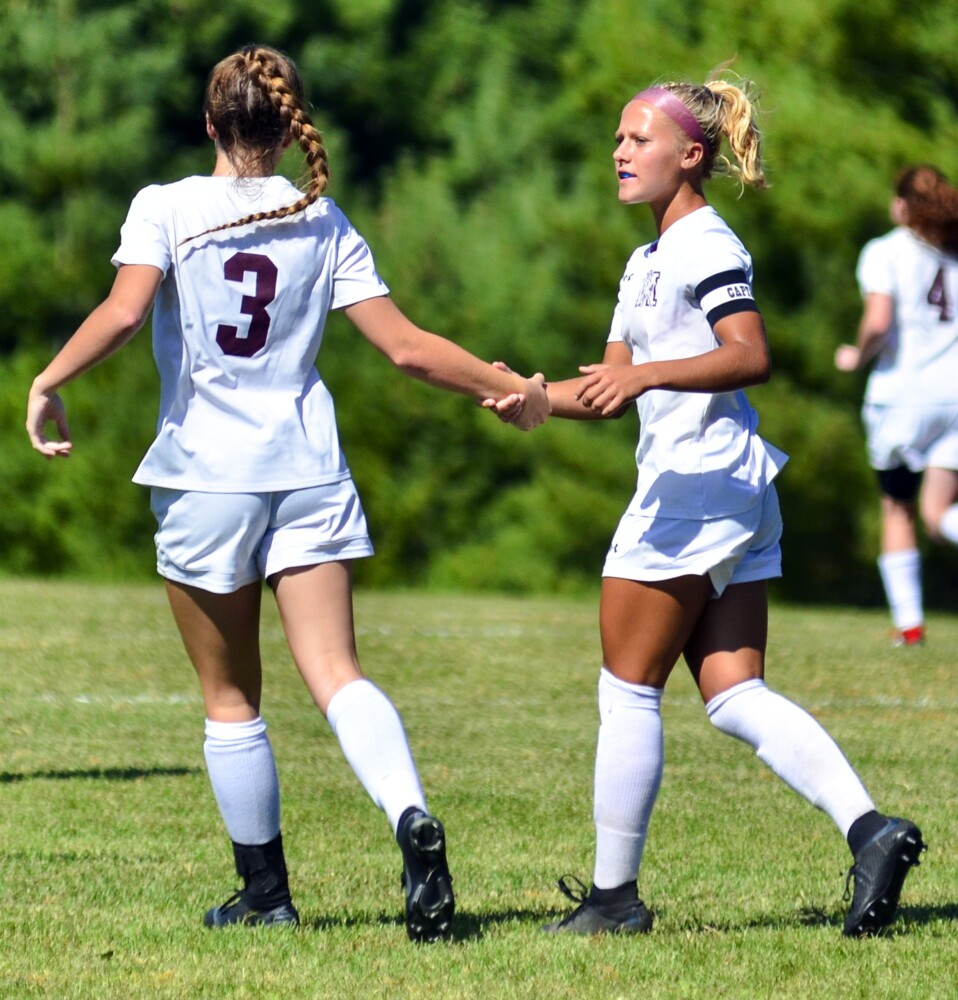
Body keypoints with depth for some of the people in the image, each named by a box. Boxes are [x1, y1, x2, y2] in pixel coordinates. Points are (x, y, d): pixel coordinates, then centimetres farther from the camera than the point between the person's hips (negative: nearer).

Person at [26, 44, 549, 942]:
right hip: (306, 468, 2)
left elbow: (125, 308, -18)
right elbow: (407, 346, 3)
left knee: (230, 700, 10)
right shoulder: (324, 224, 7)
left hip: (205, 473, -2)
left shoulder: (165, 209, -1)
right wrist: (510, 388, 13)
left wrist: (48, 382, -9)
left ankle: (264, 891, 15)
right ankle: (410, 819, -31)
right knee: (337, 674, -6)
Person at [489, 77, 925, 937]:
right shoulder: (647, 263, 22)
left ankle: (614, 894, 5)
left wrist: (645, 375, -31)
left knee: (629, 691, -1)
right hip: (732, 502, 10)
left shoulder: (706, 246, -10)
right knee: (734, 696, 2)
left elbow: (751, 356, -23)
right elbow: (613, 390, 22)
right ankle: (869, 829, -12)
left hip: (698, 483, -10)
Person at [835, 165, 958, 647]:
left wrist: (857, 355, 3)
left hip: (902, 391, -3)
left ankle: (908, 621, 11)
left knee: (898, 509, 14)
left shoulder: (885, 251, -2)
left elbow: (878, 321, -16)